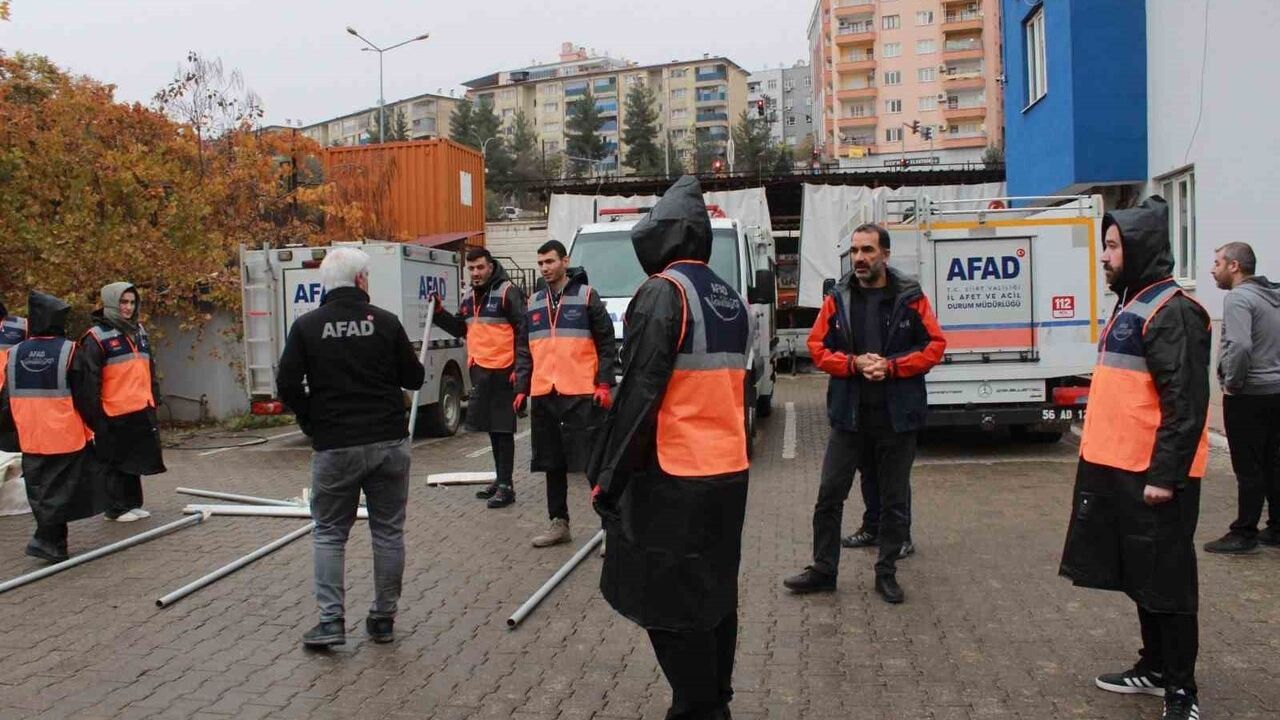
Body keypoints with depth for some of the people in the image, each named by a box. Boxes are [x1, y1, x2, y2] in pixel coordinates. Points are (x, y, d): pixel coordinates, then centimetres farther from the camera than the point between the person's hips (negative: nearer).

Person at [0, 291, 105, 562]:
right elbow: (84, 396, -8)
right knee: (59, 490, 4)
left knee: (40, 493, 14)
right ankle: (46, 540, -4)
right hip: (66, 437, -5)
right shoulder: (68, 351, -11)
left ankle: (55, 543, 20)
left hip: (30, 440, 5)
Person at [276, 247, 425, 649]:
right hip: (389, 442, 1)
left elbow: (288, 386, -4)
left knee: (329, 533, 12)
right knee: (389, 531, 11)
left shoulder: (307, 326, -2)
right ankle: (384, 619, 17)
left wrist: (312, 425, 10)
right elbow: (414, 378, 3)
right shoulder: (385, 322, -2)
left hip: (334, 446, 0)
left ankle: (331, 620, 5)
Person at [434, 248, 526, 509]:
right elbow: (460, 329, 25)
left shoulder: (508, 292, -10)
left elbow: (524, 330, -14)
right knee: (491, 428, 15)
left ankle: (506, 485, 0)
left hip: (502, 370, -8)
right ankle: (501, 479, 26)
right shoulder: (469, 298, 15)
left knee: (503, 428, -5)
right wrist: (440, 313, 9)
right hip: (479, 370, 8)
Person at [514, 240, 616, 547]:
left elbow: (606, 343, -2)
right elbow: (524, 350, 17)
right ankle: (559, 523, 23)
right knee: (553, 463, 12)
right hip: (543, 395, 5)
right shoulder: (534, 302, 15)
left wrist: (604, 384, -10)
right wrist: (521, 389, 10)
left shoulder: (586, 295, 0)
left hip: (581, 394, -5)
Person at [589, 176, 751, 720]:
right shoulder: (732, 301, 14)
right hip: (729, 472, 9)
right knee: (715, 595, 17)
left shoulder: (663, 293, -13)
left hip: (673, 479, -9)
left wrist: (607, 478, -12)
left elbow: (639, 395, -18)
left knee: (672, 610, -1)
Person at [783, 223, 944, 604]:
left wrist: (891, 366, -15)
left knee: (895, 500, 10)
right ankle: (823, 570, 18)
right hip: (848, 414, 1)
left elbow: (935, 345, -2)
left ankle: (887, 573, 25)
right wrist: (854, 363, -15)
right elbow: (817, 346, 1)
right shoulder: (837, 298, 2)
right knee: (829, 495, 4)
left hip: (898, 415, -1)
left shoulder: (910, 297, -2)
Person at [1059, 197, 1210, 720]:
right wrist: (1100, 459, 21)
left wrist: (1164, 474, -23)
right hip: (1116, 470, 10)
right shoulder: (1132, 304, 15)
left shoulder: (1172, 311, -16)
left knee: (1165, 582, 0)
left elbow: (1185, 402, -21)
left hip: (1152, 476, -10)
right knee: (1138, 577, 18)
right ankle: (1155, 668, 32)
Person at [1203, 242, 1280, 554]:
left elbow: (1240, 346, -29)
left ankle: (1244, 534, 5)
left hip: (1249, 397, -9)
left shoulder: (1238, 298, -16)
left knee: (1248, 468, -2)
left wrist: (1231, 384, -15)